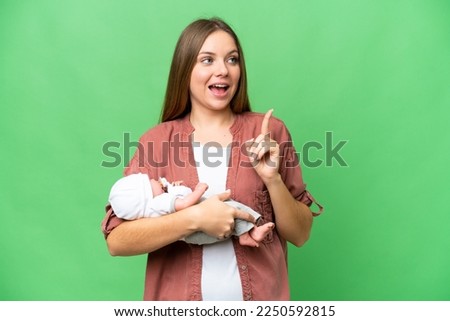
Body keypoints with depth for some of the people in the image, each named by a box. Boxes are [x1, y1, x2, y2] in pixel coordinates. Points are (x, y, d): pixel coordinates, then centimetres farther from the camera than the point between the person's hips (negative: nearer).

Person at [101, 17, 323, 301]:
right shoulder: (156, 141, -6)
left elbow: (300, 234, -3)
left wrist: (272, 180, -18)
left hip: (261, 296, 1)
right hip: (179, 296, 0)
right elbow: (116, 240, -13)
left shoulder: (270, 131, -5)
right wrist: (193, 218, -23)